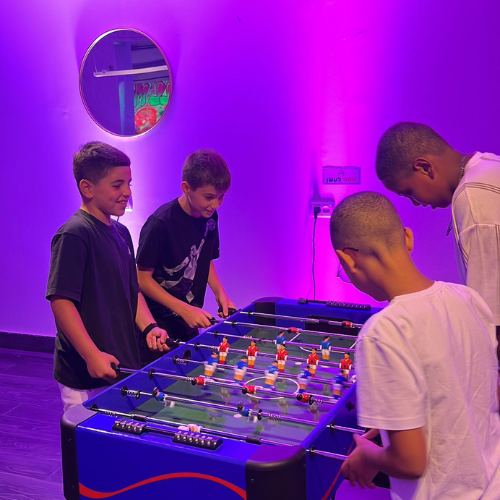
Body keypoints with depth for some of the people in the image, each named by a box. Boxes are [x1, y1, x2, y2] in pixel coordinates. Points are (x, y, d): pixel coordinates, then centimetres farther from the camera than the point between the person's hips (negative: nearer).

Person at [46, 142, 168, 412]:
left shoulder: (121, 233, 10)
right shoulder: (73, 235, -16)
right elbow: (61, 301, -21)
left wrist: (148, 327, 1)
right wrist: (92, 356, -23)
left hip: (122, 366, 8)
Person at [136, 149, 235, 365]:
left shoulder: (210, 217, 0)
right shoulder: (160, 223, -21)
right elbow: (143, 279, -16)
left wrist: (220, 293, 0)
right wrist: (184, 309, -20)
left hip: (188, 322, 6)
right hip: (158, 323, -6)